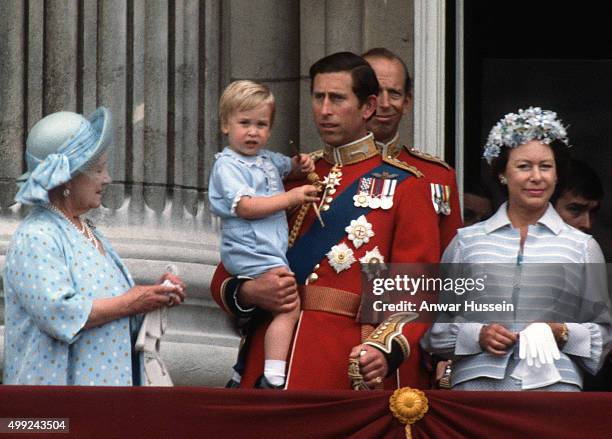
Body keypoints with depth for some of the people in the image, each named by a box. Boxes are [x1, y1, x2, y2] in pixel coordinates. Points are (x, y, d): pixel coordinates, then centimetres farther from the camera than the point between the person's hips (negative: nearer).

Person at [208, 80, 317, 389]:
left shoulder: (268, 159, 17)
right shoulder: (227, 166, -9)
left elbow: (288, 169, 38)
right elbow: (245, 207, -20)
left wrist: (300, 166, 13)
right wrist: (290, 198, -21)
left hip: (272, 251, 9)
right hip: (250, 253, -9)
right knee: (289, 306, -21)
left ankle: (240, 380, 26)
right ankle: (273, 381, -27)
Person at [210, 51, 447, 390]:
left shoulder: (405, 187, 3)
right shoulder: (290, 178, 15)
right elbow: (225, 277, 16)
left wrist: (388, 349, -23)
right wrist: (247, 293, -7)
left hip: (353, 370, -3)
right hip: (270, 360, 4)